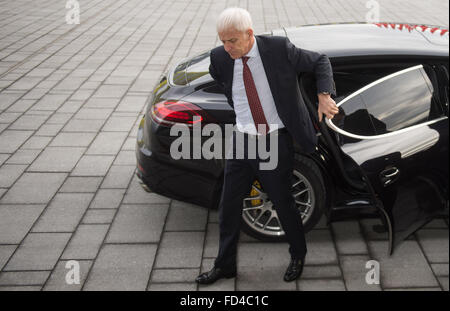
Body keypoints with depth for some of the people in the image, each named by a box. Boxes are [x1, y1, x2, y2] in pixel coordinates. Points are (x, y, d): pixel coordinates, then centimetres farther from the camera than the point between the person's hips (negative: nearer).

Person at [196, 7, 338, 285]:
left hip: (276, 141, -3)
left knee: (284, 204, 10)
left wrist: (325, 95, -16)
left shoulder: (278, 48, -14)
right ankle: (225, 265, 27)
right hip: (241, 142, 3)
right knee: (229, 205, 9)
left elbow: (320, 61, 0)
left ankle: (298, 257, 35)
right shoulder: (220, 58, -5)